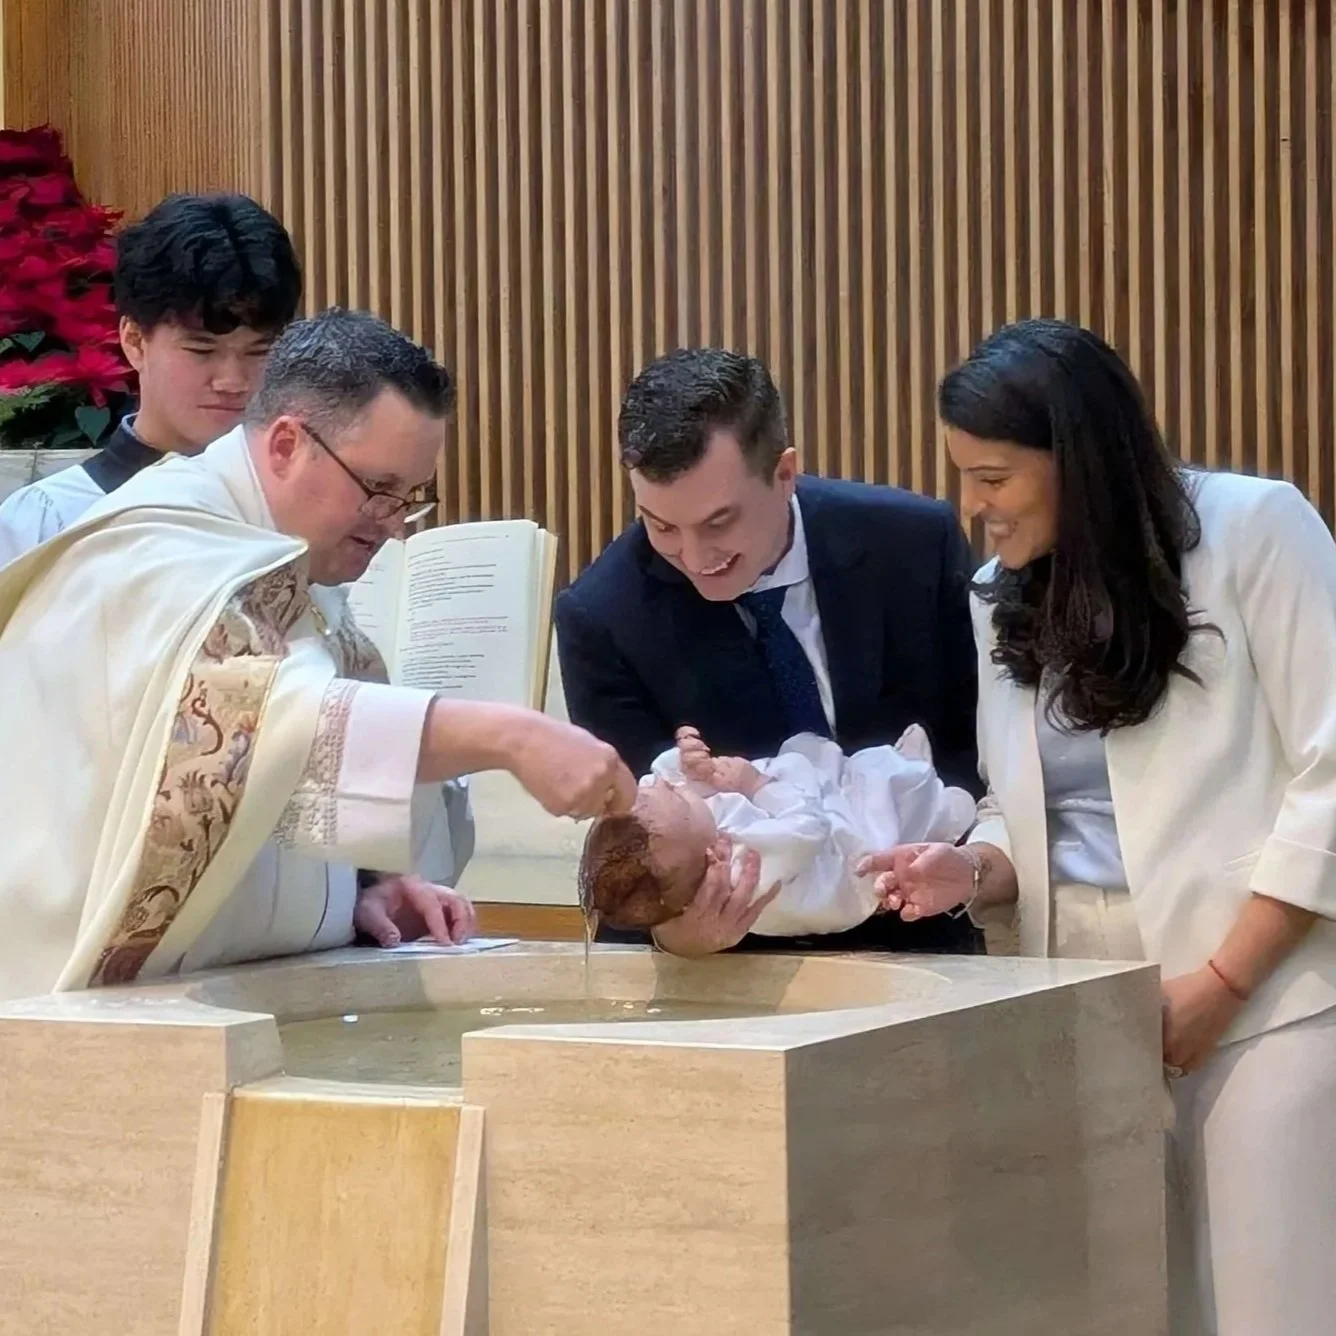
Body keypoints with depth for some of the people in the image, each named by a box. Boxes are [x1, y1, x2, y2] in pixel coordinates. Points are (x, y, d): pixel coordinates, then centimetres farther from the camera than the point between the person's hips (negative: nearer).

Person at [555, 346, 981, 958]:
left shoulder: (918, 542, -6)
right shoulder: (600, 619, -9)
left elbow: (984, 741, 3)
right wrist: (676, 926, -31)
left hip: (911, 946, 1)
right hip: (729, 964, -1)